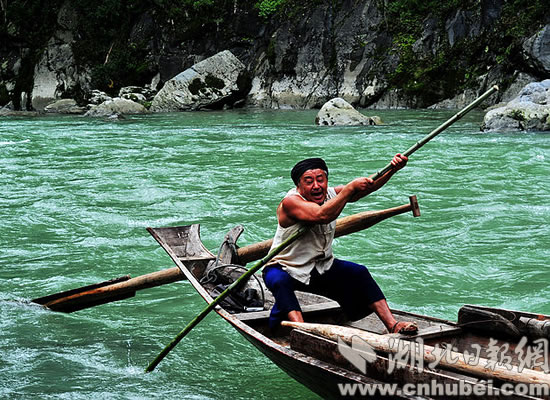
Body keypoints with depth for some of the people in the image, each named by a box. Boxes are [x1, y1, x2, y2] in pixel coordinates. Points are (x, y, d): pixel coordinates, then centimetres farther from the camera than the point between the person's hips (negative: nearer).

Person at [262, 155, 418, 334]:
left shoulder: (331, 195, -4)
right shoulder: (290, 202, -24)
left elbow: (368, 186, -13)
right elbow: (322, 215, -42)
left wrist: (392, 170, -30)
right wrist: (350, 187, -41)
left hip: (322, 268, 6)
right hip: (285, 269, -6)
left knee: (359, 273, -10)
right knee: (280, 282, -36)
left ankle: (392, 325, -12)